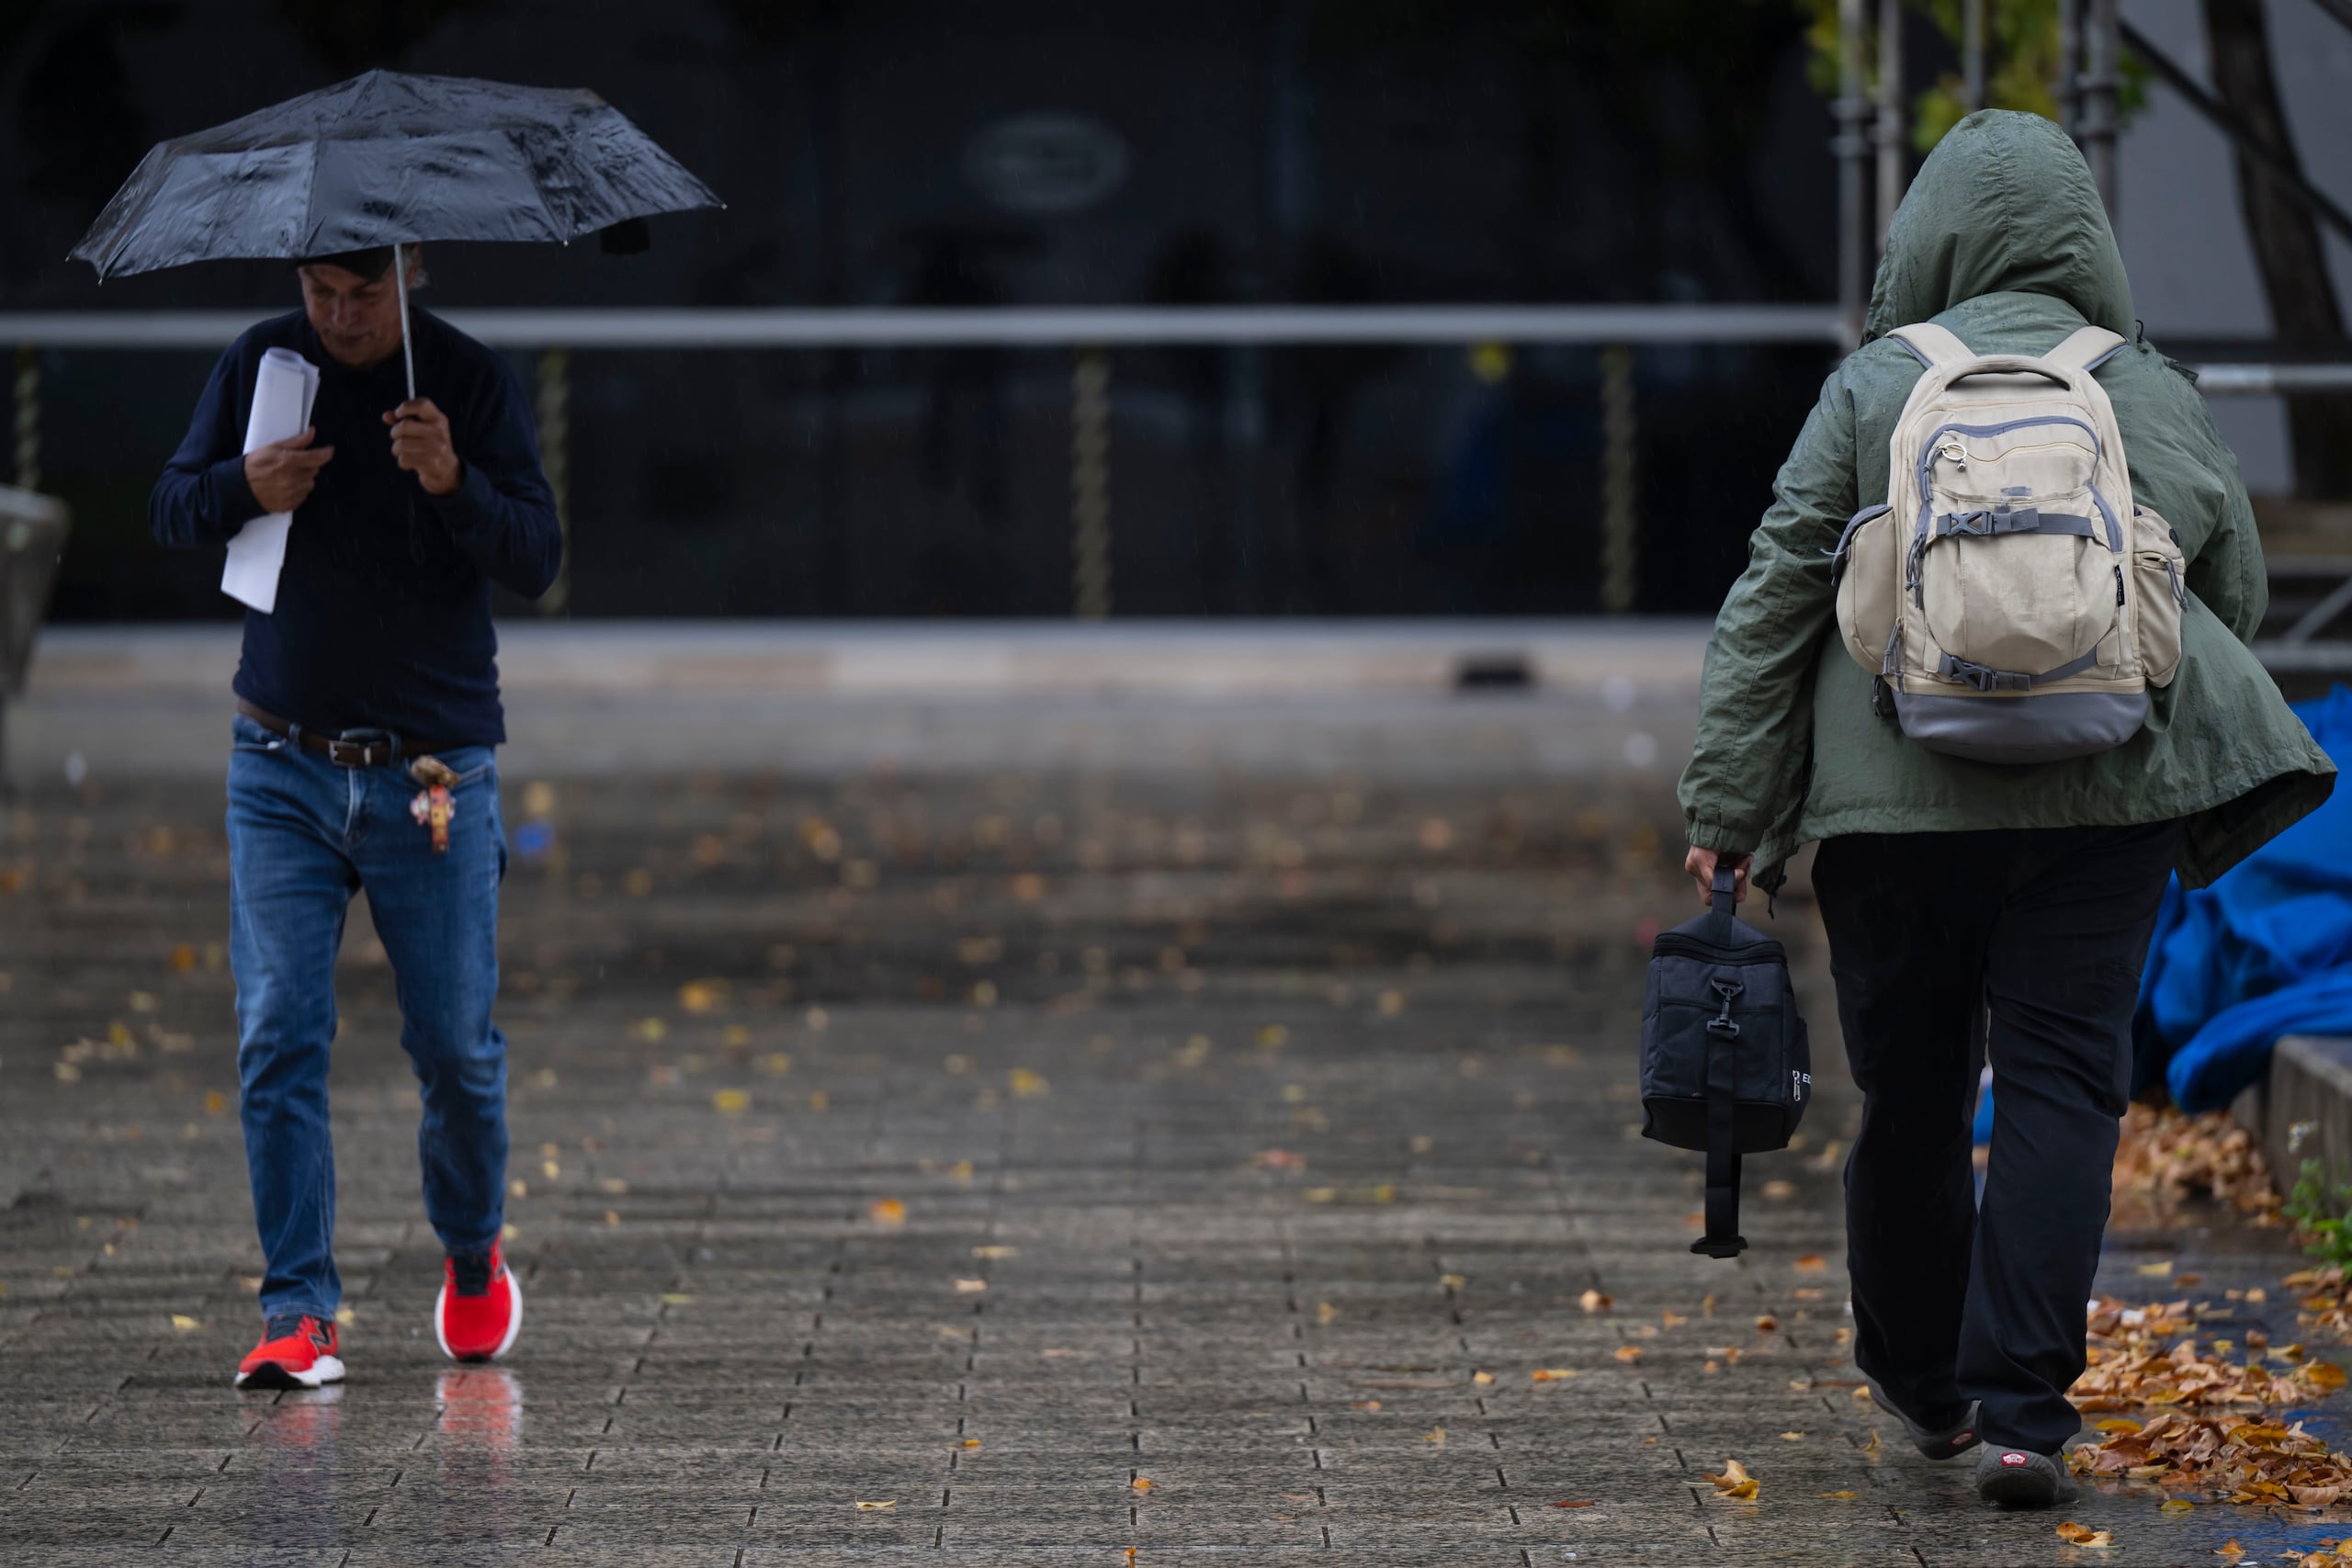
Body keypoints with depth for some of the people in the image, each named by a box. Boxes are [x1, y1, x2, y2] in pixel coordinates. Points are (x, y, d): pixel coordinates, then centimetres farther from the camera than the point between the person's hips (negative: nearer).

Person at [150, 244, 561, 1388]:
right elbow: (168, 510, 7)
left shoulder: (471, 383, -5)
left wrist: (453, 485, -31)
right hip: (282, 769, 2)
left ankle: (474, 1255, 29)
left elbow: (537, 561, -11)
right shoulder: (262, 363, 2)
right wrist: (244, 487, -15)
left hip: (433, 774, -2)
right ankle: (299, 1315, -5)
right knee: (278, 1039, -7)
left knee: (454, 1044, 3)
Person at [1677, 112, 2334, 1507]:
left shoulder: (1874, 390, 0)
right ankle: (2023, 1407, -10)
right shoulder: (2156, 395, 5)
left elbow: (1774, 598, -1)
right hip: (2108, 793, 0)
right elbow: (2237, 593, 14)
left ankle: (1923, 1384, 28)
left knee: (1911, 1092, 12)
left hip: (1900, 798, 0)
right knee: (2063, 1086, 0)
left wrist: (1726, 809, 2)